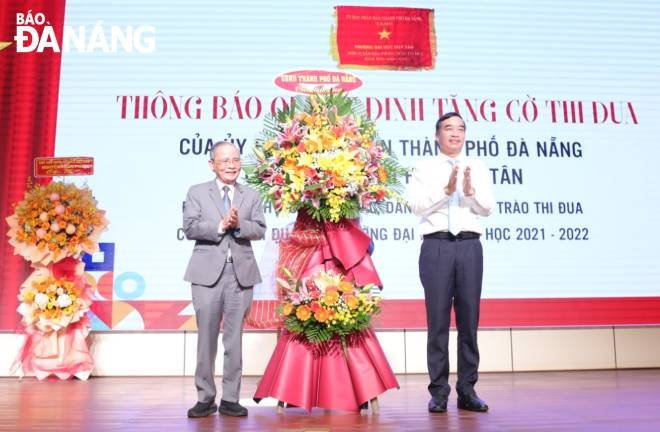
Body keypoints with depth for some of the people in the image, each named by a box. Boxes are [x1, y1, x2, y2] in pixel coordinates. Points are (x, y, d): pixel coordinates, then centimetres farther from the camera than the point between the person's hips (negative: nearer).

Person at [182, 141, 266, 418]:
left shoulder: (251, 195, 12)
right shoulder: (197, 193, 7)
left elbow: (260, 230, 2)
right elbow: (189, 228, -5)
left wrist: (239, 224, -17)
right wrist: (220, 225, -17)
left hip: (241, 273, 2)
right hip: (208, 273, -1)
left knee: (234, 338, 6)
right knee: (206, 337, 3)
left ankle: (230, 399, 14)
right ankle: (205, 398, 15)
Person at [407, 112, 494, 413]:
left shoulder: (478, 168, 15)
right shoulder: (424, 168, 8)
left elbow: (487, 209, 6)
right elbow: (416, 205, -5)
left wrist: (470, 191, -12)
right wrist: (446, 190, -15)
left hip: (470, 246, 2)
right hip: (436, 245, -2)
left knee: (469, 319, 4)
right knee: (438, 320, 0)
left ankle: (467, 391, 13)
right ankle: (438, 391, 8)